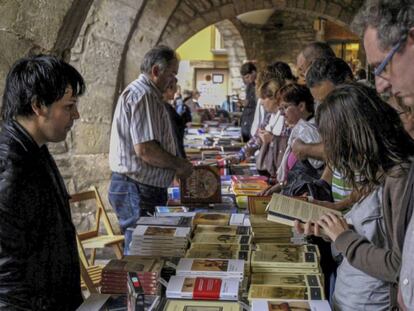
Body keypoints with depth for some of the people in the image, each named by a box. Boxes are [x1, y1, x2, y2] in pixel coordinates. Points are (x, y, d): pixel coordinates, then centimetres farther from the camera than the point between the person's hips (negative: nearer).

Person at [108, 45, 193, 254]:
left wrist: (176, 165, 14)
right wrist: (179, 165, -11)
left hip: (143, 188, 11)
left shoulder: (146, 94, 18)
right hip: (138, 190, -11)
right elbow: (145, 149, -24)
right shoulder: (142, 95, -16)